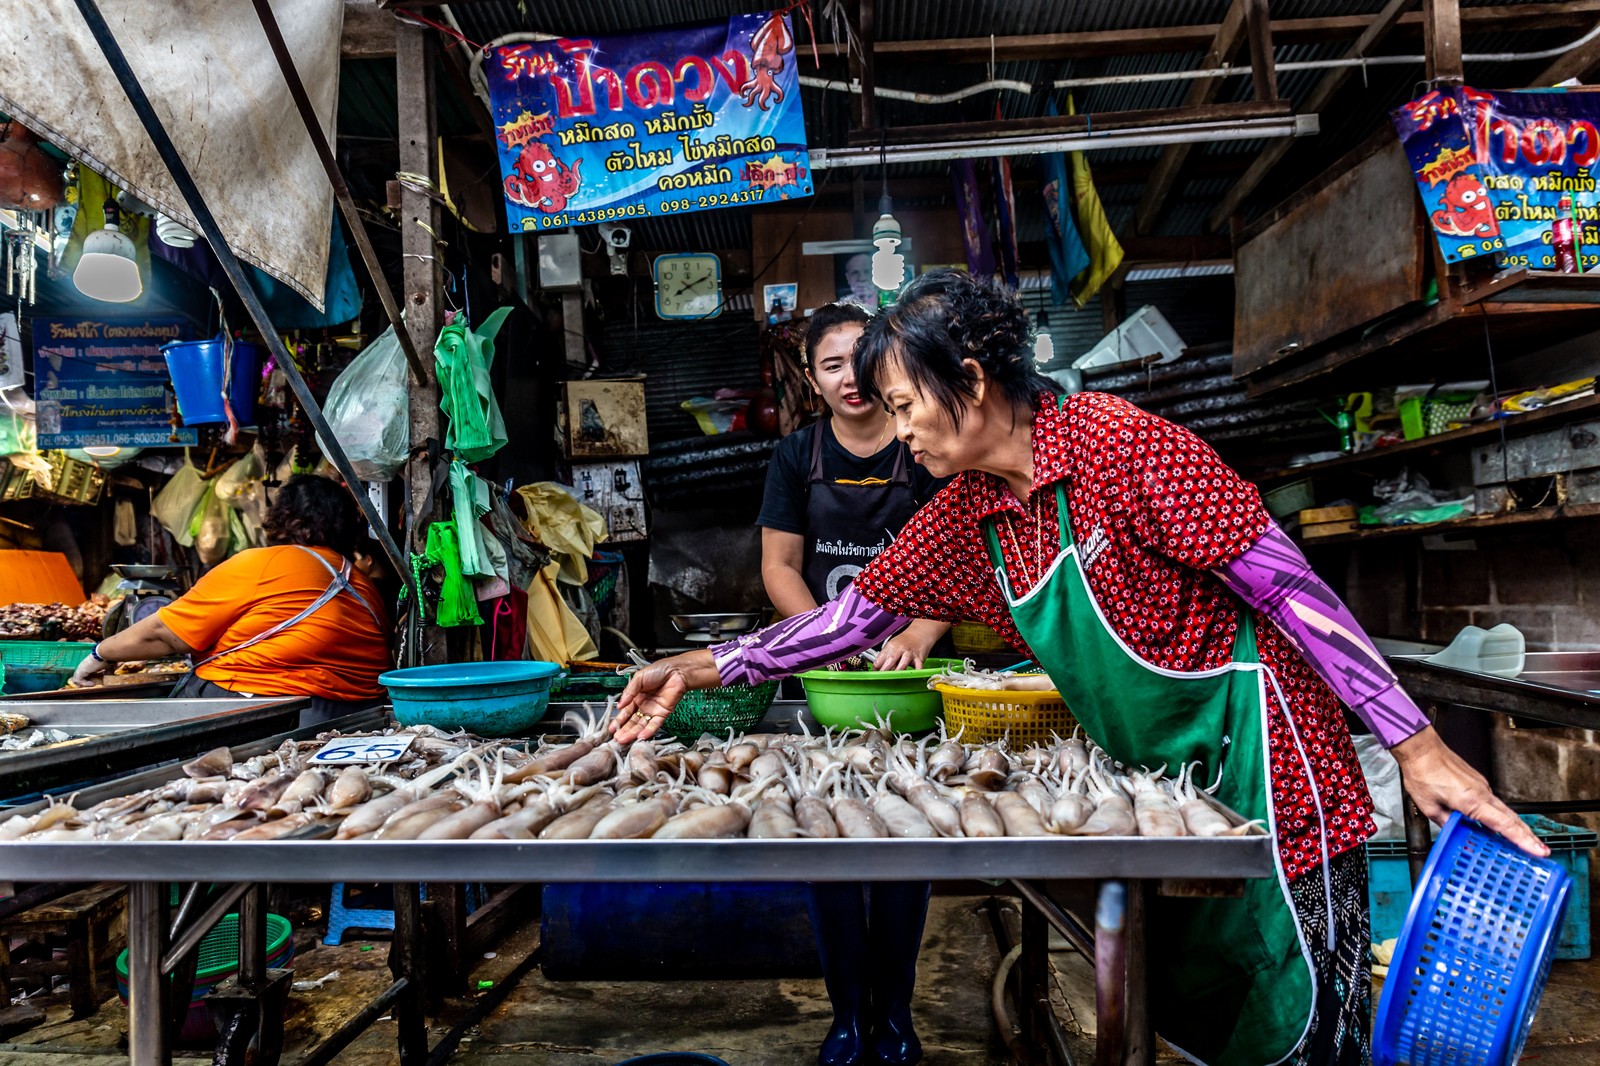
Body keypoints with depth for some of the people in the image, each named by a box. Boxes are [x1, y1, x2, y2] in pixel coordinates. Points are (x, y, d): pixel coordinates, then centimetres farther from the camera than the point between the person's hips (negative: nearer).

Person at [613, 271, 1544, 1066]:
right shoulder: (964, 518, 2)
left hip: (1261, 762, -7)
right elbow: (857, 616, 8)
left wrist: (1419, 748, -19)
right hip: (1157, 780, 7)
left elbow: (1287, 585, -19)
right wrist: (703, 669, 4)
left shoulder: (1119, 441, -20)